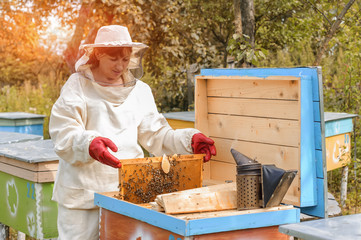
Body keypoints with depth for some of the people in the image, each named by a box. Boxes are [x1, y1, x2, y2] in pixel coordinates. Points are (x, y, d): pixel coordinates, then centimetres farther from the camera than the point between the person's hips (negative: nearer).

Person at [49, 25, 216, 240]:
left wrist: (189, 139, -7)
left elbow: (155, 135, 9)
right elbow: (63, 135, -12)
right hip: (83, 192, -3)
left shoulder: (140, 90, 13)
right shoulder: (78, 85, 0)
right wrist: (89, 144, -32)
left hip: (129, 191, 3)